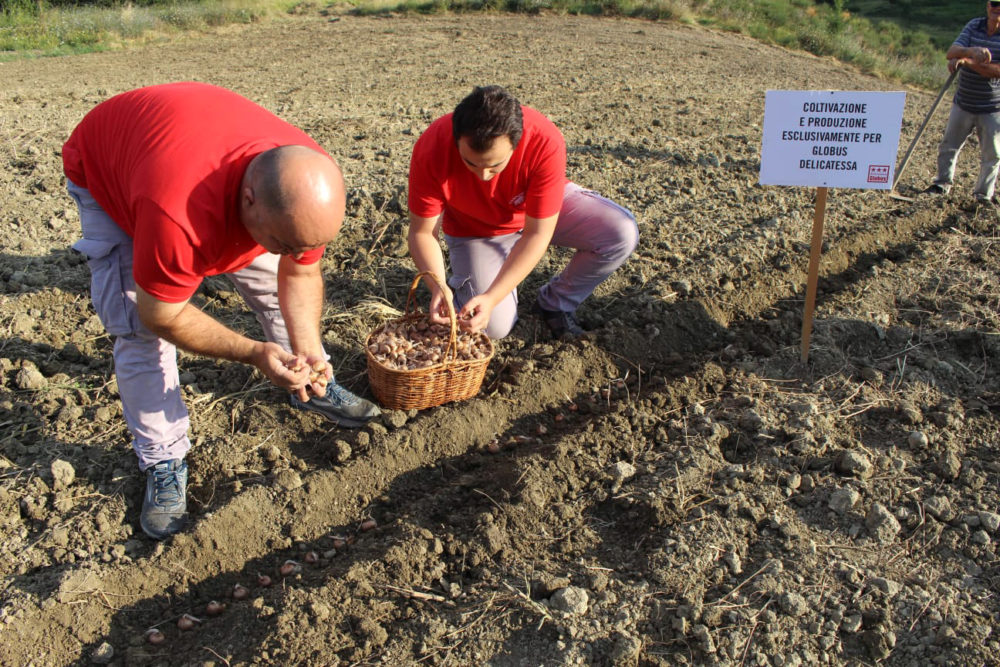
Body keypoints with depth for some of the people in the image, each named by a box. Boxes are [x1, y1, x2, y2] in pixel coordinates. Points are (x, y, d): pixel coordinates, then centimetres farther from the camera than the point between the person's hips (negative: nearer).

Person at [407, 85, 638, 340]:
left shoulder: (545, 144, -37)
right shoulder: (431, 150, -34)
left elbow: (536, 235, -31)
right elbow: (422, 232, -24)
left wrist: (492, 297, -40)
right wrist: (437, 286, -43)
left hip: (543, 209, 1)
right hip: (475, 230, -1)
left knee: (622, 234, -22)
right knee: (494, 327, -19)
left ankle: (556, 302, 3)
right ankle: (459, 285, 17)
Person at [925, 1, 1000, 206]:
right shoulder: (973, 26, 0)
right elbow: (950, 53, -13)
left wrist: (966, 61, -26)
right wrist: (970, 51, -34)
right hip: (963, 103, 3)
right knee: (948, 146, 12)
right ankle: (943, 183, 32)